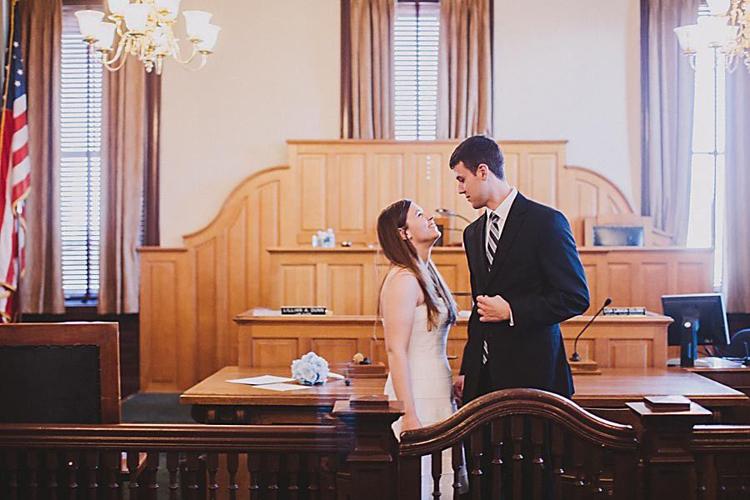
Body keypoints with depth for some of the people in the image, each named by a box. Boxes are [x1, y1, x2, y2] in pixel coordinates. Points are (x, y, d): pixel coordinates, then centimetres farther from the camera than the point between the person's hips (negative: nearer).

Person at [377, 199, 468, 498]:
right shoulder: (403, 280, -15)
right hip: (418, 396, -9)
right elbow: (396, 350, -19)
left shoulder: (427, 273, 13)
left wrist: (452, 386, 15)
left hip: (438, 392, 9)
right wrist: (409, 416, -22)